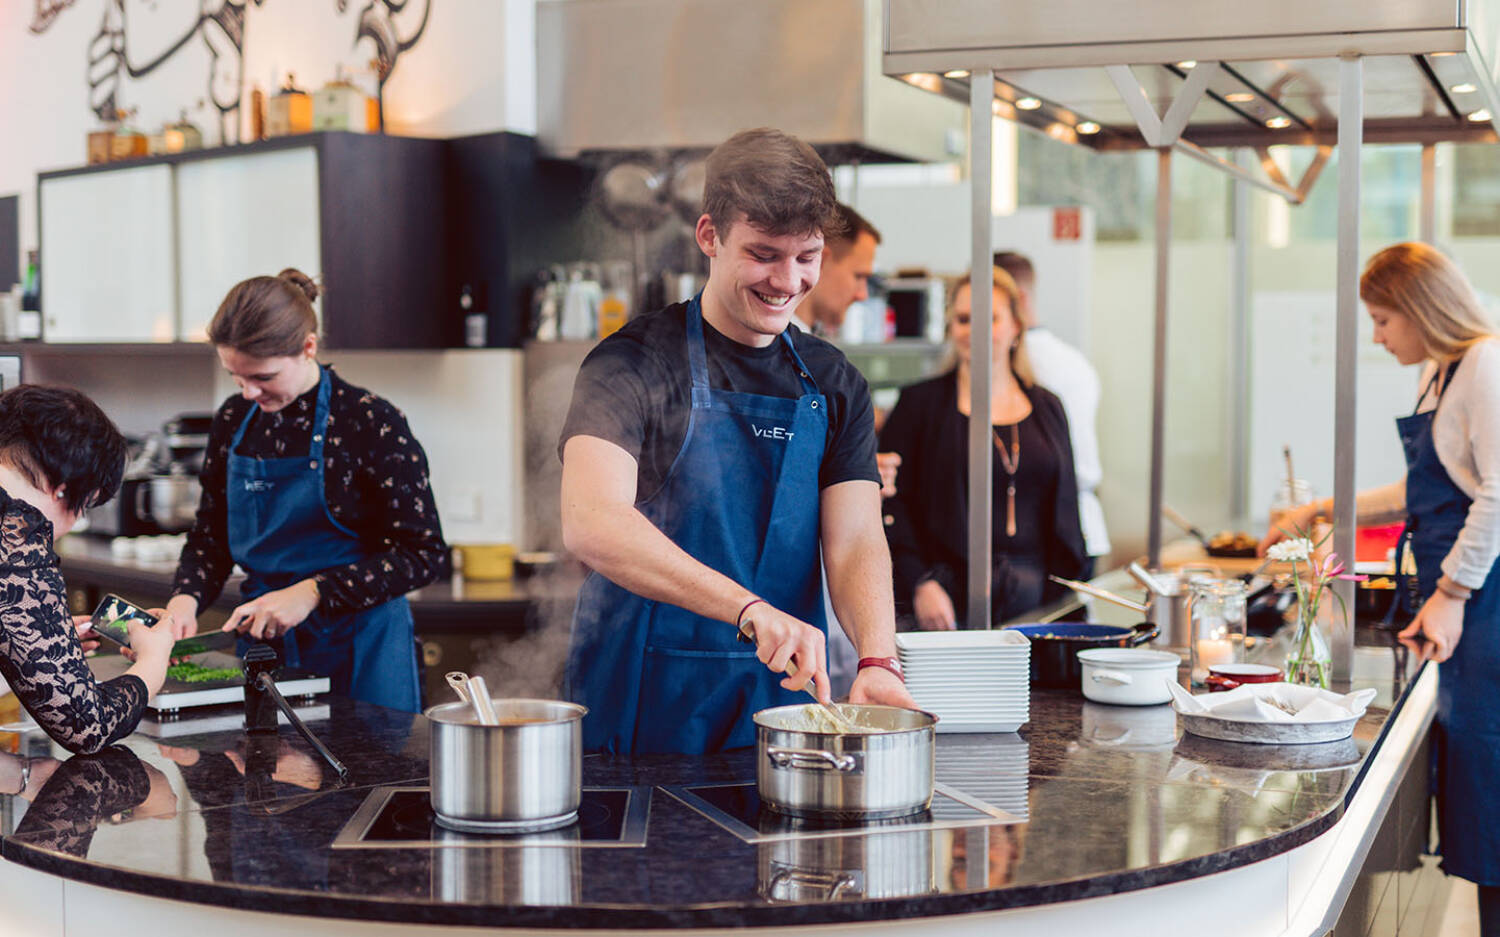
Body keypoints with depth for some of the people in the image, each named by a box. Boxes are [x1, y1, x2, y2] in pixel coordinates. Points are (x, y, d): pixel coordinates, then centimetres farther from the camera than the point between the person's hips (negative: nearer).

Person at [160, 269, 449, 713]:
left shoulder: (370, 424, -14)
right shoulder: (234, 421, 4)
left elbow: (424, 555, -15)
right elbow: (209, 538, 12)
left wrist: (312, 593, -21)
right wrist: (185, 599, -9)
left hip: (359, 649, -5)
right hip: (262, 639, 5)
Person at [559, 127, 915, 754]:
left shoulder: (834, 385, 8)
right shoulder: (633, 366, -8)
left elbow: (855, 543, 0)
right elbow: (590, 524, -24)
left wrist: (877, 659, -20)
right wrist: (750, 608, -34)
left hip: (782, 697, 4)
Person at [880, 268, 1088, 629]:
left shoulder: (1046, 407, 14)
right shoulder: (920, 403, 3)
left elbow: (1065, 509, 17)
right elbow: (893, 502, -3)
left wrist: (1064, 592, 8)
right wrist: (921, 583, -14)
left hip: (1034, 597, 3)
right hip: (952, 597, -3)